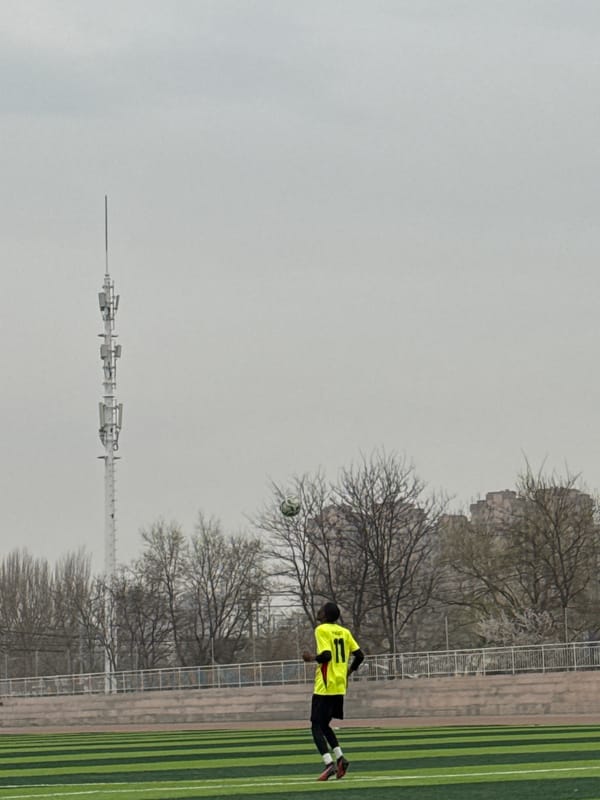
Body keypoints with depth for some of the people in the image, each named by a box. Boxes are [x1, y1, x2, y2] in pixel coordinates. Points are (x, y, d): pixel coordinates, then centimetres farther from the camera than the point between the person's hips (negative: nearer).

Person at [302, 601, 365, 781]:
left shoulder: (321, 630, -10)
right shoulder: (344, 631, 10)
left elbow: (326, 655, -21)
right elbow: (359, 655, 8)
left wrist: (312, 657, -4)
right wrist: (349, 670, 23)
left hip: (325, 687, -7)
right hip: (340, 687, 7)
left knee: (317, 726, -1)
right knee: (324, 725, 19)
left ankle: (329, 763, -15)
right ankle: (340, 758, 3)